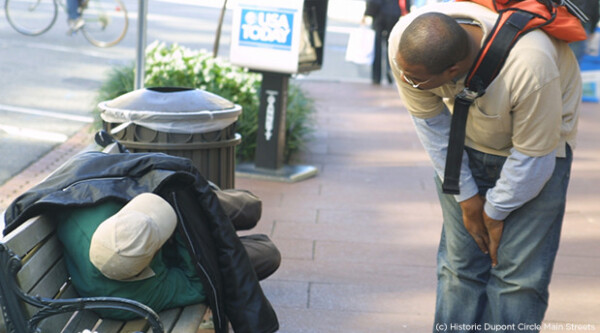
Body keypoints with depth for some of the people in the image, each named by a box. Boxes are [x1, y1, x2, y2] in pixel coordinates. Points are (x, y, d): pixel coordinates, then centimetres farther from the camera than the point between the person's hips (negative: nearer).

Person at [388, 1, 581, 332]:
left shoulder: (528, 67, -41)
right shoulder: (404, 43, -28)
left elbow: (533, 156, -25)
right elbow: (429, 122, -11)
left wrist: (496, 212, -9)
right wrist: (468, 198, -6)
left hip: (539, 139, -3)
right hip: (465, 143, 4)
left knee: (517, 272, -7)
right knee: (460, 262, 2)